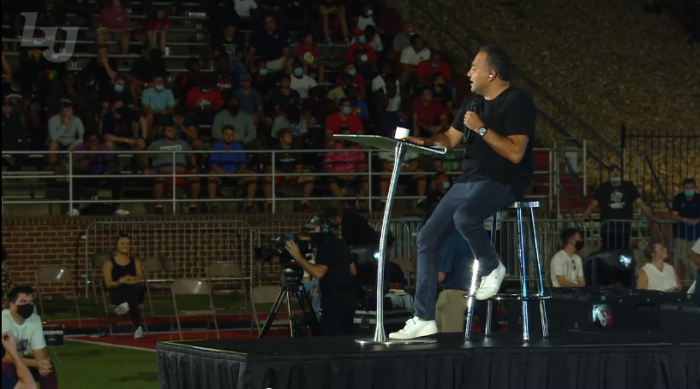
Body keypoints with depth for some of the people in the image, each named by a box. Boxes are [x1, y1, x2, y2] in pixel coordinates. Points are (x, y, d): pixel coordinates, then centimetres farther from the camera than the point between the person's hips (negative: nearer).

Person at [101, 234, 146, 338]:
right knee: (132, 299, -42)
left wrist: (133, 279, -26)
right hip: (117, 294, -2)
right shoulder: (109, 263, 9)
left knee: (140, 287, -40)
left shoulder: (135, 261, 19)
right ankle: (137, 327, -56)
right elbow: (108, 284, -4)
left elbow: (140, 278, 2)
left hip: (134, 294, 2)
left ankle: (126, 305, -66)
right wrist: (120, 281, -29)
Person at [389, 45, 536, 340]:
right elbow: (450, 140, 18)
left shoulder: (517, 101, -11)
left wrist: (481, 129, -19)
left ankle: (491, 268, -8)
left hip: (503, 182, -8)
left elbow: (516, 153, -20)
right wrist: (418, 142, 1)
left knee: (464, 217, -38)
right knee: (428, 238, -1)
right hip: (469, 180, 8)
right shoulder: (473, 102, 14)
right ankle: (423, 318, 2)